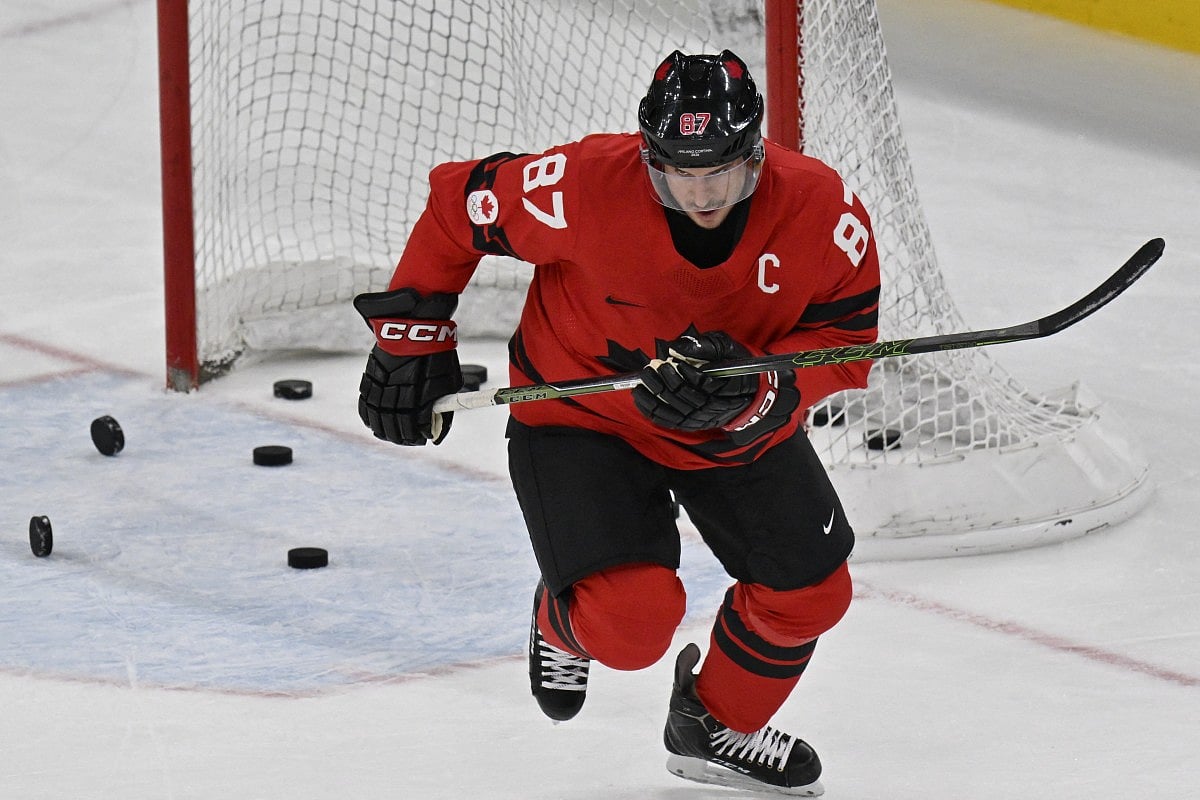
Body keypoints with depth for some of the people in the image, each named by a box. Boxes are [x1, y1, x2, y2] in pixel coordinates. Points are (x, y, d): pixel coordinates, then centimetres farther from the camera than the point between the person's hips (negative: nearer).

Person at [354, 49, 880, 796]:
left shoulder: (824, 210, -25)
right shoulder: (585, 187, -31)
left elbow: (842, 345, -18)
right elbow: (457, 206, -15)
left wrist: (754, 393, -36)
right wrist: (411, 338, -9)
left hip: (740, 425, 4)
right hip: (580, 413, -4)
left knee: (811, 590, 4)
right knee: (634, 620, -20)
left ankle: (718, 727, 34)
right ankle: (563, 617, 20)